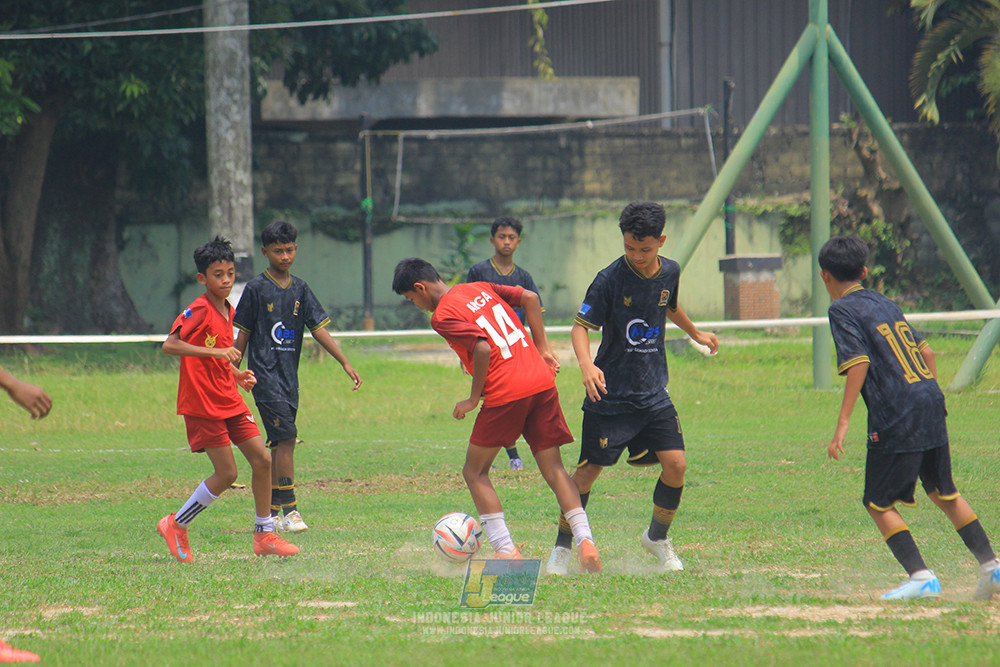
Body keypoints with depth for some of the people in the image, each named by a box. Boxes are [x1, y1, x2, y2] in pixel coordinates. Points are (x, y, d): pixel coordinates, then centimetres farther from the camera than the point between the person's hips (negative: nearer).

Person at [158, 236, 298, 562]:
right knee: (226, 473, -8)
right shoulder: (199, 311, -15)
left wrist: (238, 374, 7)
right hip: (202, 404, -8)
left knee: (262, 460, 3)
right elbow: (170, 345, -28)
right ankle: (175, 525, 9)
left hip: (229, 400, 8)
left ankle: (264, 535, 14)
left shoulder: (227, 311, 12)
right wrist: (218, 352, -31)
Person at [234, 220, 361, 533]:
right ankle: (289, 510, -15)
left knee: (280, 444, 8)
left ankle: (272, 512, 14)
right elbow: (243, 335, 0)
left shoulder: (300, 289, 10)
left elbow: (319, 329, 5)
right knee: (286, 438, -15)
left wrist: (346, 363, -3)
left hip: (289, 377, 6)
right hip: (265, 375, -6)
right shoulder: (256, 289, -4)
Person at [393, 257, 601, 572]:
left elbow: (482, 348, -17)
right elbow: (530, 298, 16)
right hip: (542, 381, 7)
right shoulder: (480, 288, 18)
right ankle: (585, 541, -7)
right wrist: (542, 348, 18)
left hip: (505, 393, -7)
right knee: (554, 470, 10)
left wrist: (474, 399, -6)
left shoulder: (443, 316, -5)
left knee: (474, 472, 9)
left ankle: (507, 551, 1)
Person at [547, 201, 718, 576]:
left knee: (675, 465, -6)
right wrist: (587, 364, -33)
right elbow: (581, 326, -14)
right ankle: (562, 548, 13)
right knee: (589, 470, -3)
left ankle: (657, 537, 17)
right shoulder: (610, 279, -14)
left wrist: (696, 334, 41)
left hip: (653, 392, 4)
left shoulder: (669, 273, 2)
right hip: (610, 393, -4)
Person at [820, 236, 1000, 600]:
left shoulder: (843, 310, -4)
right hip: (932, 406, 8)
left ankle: (921, 577, -10)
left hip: (895, 418, -8)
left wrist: (842, 424, -18)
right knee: (944, 493, 20)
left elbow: (858, 363, -16)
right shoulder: (885, 303, 19)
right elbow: (926, 351, 20)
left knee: (878, 503, 2)